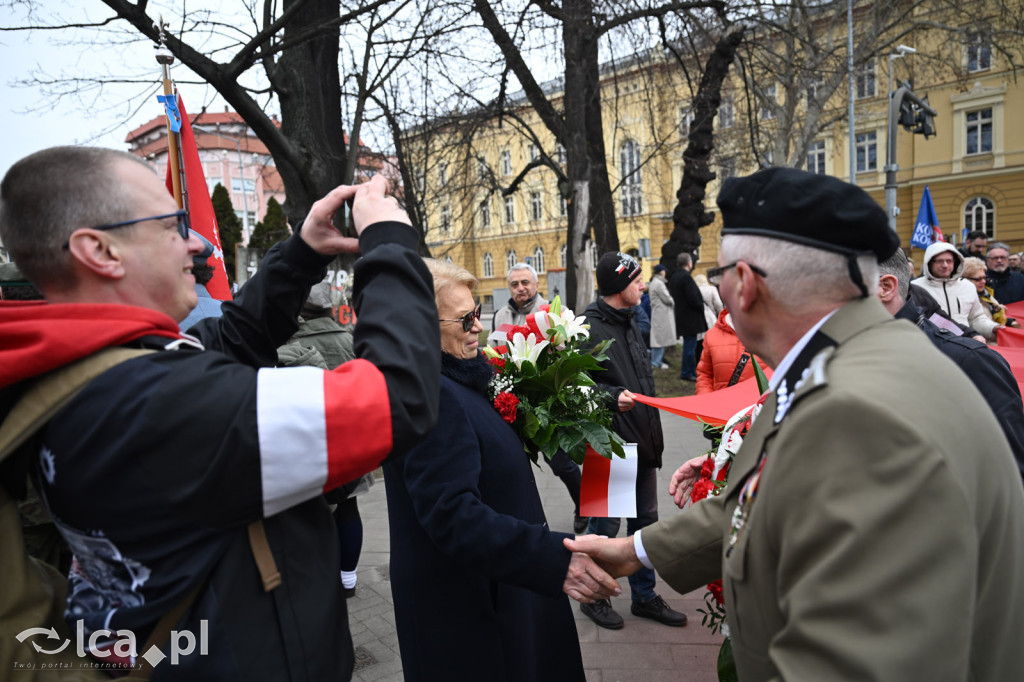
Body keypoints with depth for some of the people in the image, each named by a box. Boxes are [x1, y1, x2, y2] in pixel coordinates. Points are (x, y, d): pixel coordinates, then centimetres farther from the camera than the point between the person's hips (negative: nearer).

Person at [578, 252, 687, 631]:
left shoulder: (628, 323, 13)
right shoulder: (589, 328, -16)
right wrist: (612, 397, -33)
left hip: (642, 442, 9)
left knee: (645, 521, 17)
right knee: (605, 526, 5)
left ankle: (644, 596, 34)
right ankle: (595, 597, 26)